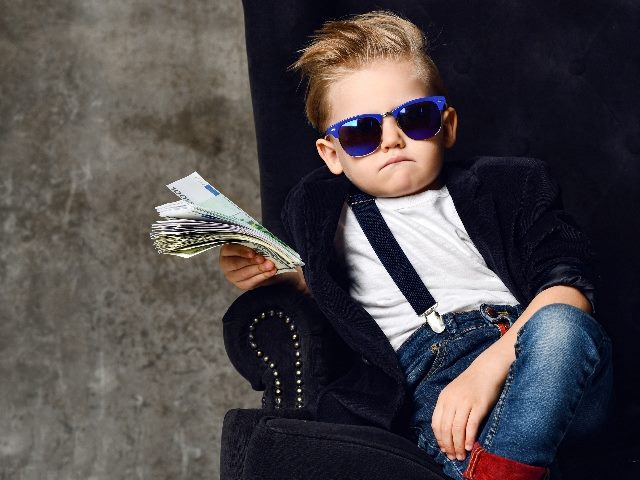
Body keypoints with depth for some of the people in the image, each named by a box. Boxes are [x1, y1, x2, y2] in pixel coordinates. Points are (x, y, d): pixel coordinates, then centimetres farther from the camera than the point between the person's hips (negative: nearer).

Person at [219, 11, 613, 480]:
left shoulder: (502, 186, 17)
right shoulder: (329, 218, 26)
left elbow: (566, 283, 1)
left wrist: (490, 367, -17)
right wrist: (276, 273, 21)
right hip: (430, 383, -1)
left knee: (560, 323, -38)